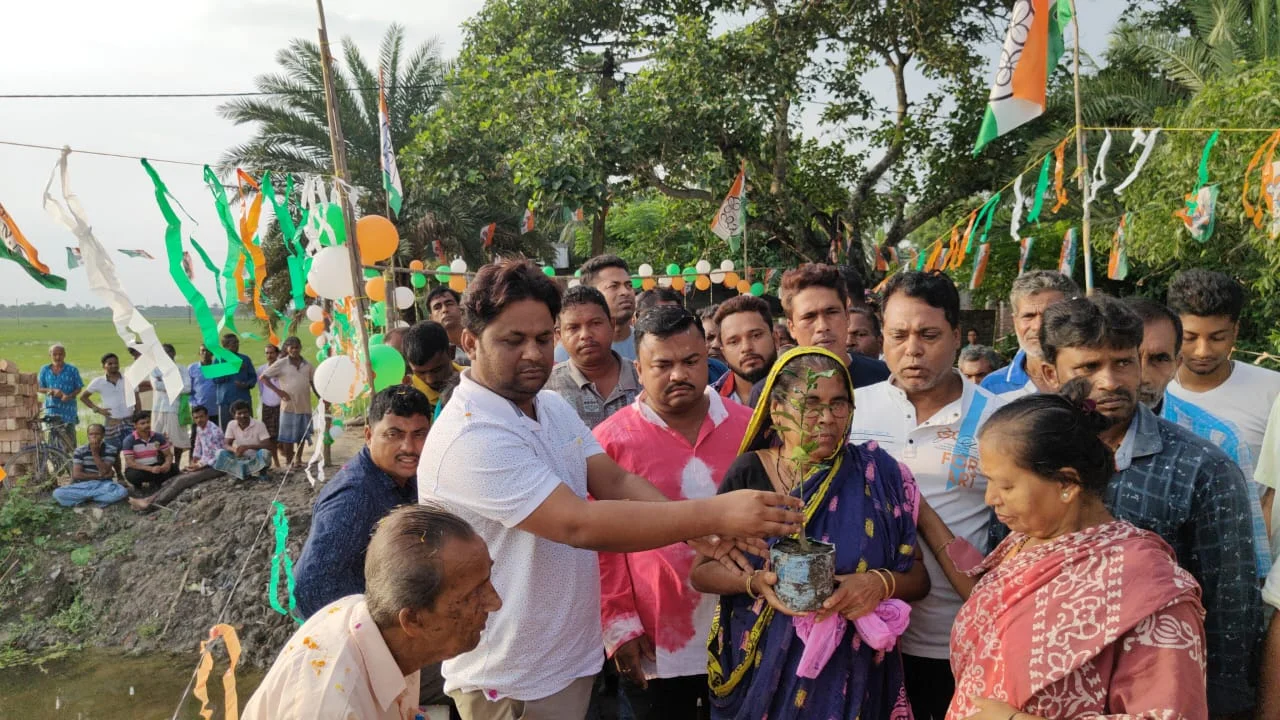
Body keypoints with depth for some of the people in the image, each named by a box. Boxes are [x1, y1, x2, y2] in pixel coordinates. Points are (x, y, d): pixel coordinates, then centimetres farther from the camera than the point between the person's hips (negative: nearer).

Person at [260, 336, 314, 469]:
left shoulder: (307, 365, 7)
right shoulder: (281, 364, -3)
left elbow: (315, 381, 13)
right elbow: (263, 376, -2)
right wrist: (277, 390, -9)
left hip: (305, 405, 4)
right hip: (289, 405, -4)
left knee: (302, 434, 11)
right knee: (287, 435, 1)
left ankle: (298, 459, 25)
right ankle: (289, 460, 12)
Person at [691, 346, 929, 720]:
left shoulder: (877, 473, -6)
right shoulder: (748, 473, -6)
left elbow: (918, 576, -1)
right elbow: (702, 571, -2)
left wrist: (881, 583, -22)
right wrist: (755, 582, -21)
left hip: (851, 677, 0)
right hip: (758, 670, 0)